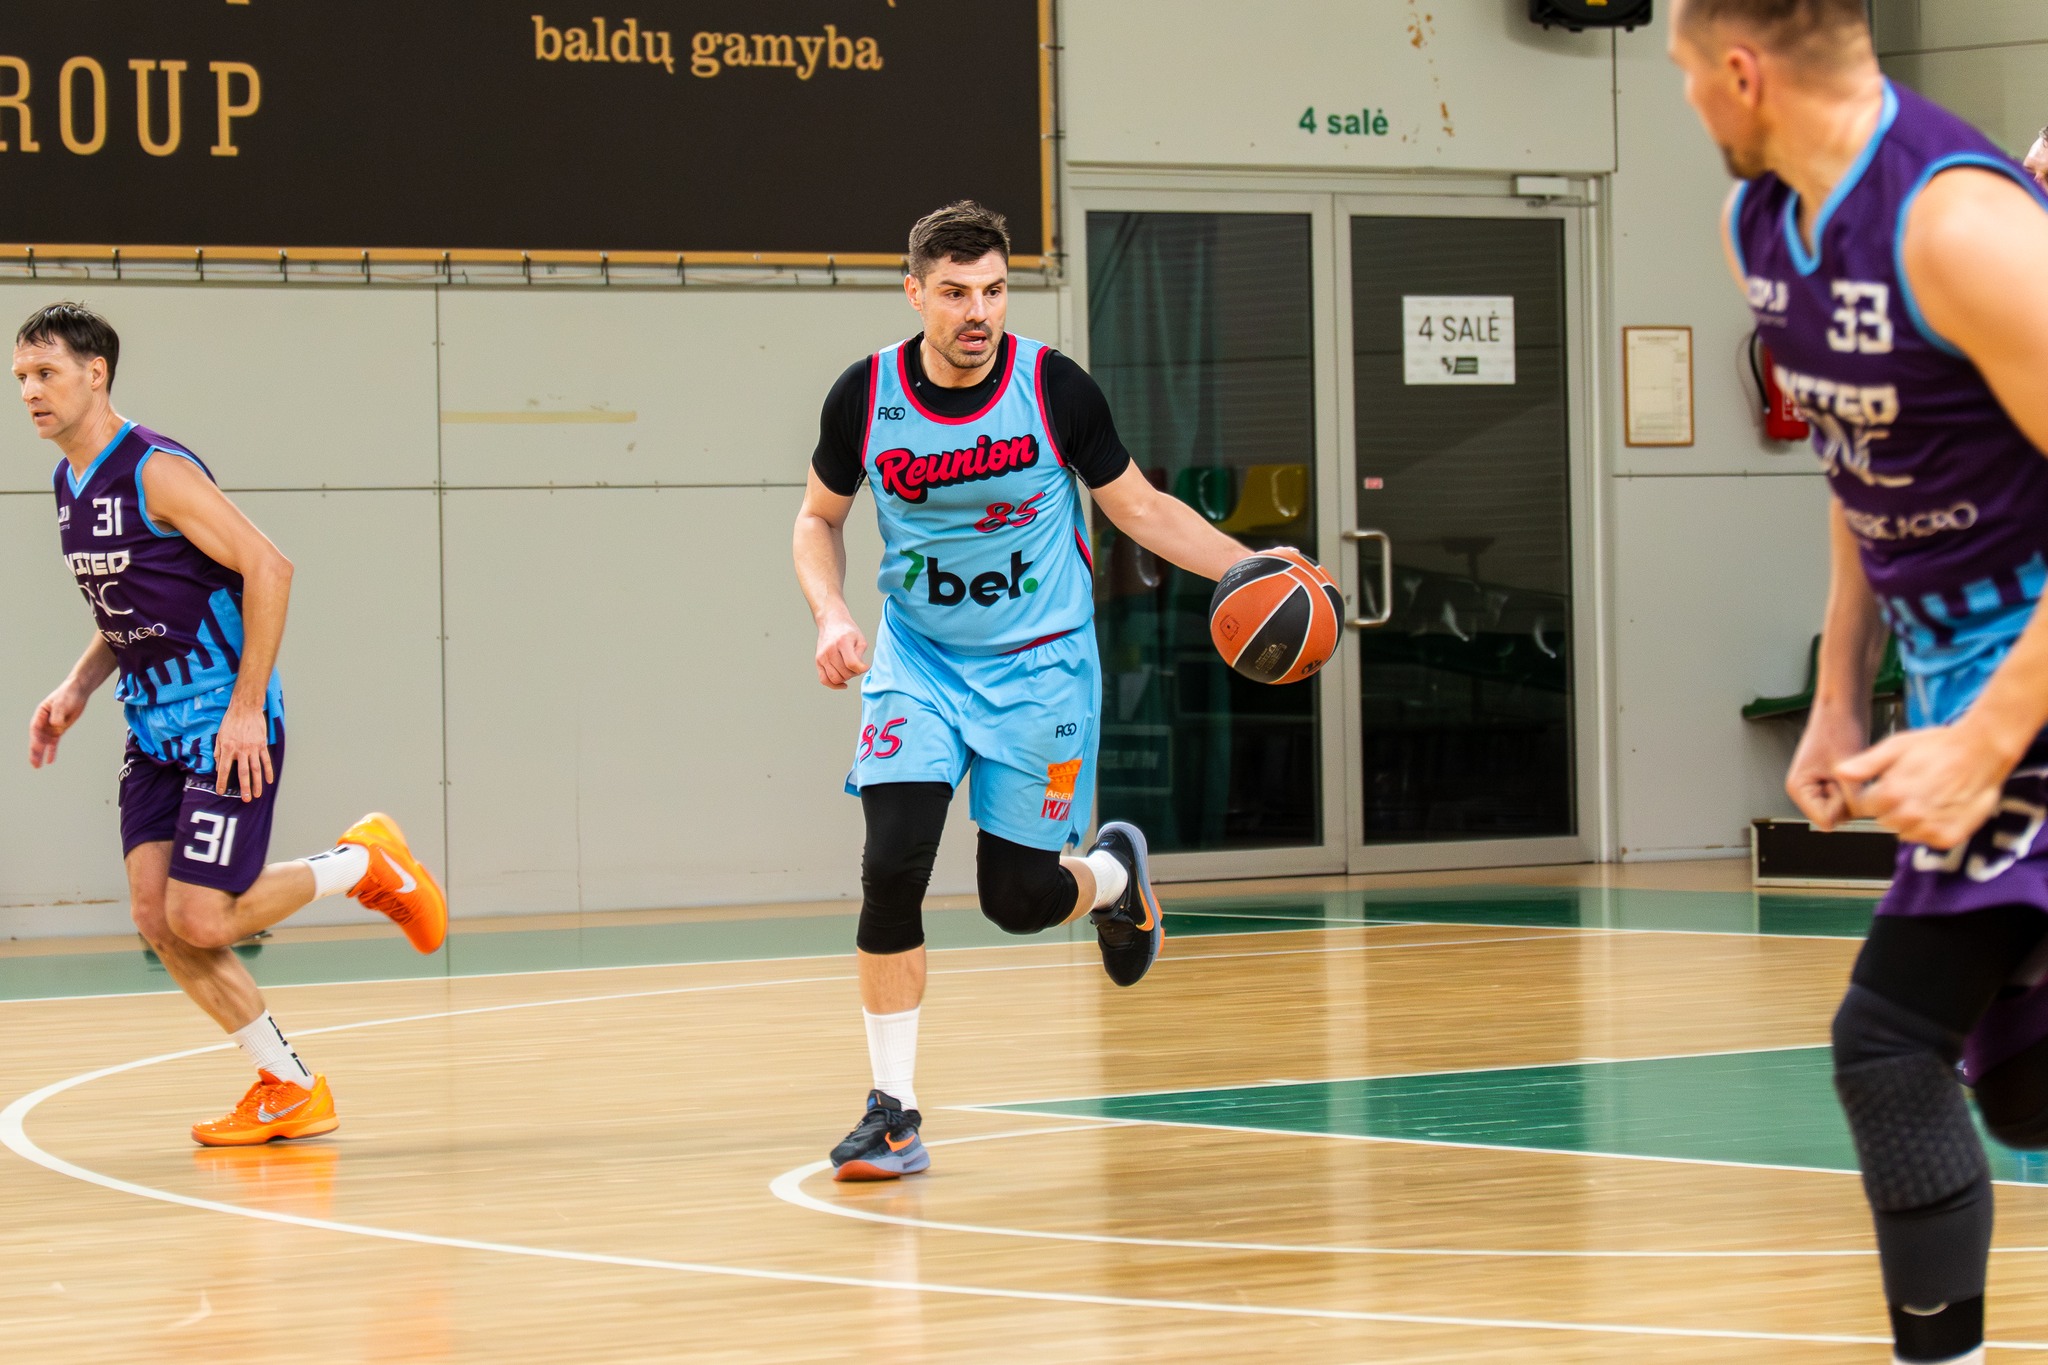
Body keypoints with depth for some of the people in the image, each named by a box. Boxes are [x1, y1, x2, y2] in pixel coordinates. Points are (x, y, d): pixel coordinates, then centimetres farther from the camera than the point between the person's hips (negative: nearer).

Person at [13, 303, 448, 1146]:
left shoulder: (155, 471, -17)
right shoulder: (70, 486, 10)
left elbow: (267, 568, -22)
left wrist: (247, 708, -23)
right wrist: (76, 690, 6)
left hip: (223, 722, -8)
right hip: (154, 724, 8)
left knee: (200, 919, -14)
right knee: (155, 917, -2)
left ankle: (366, 862, 11)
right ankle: (291, 1093, 9)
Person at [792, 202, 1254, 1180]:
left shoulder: (1055, 389, -14)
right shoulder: (865, 396, -10)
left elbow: (1140, 509, -1)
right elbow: (819, 518, 7)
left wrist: (1250, 567, -13)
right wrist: (830, 614, -11)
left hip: (1039, 661, -1)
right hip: (917, 660, 1)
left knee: (1018, 898, -2)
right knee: (892, 866, -16)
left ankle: (1114, 874, 37)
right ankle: (893, 1115, -4)